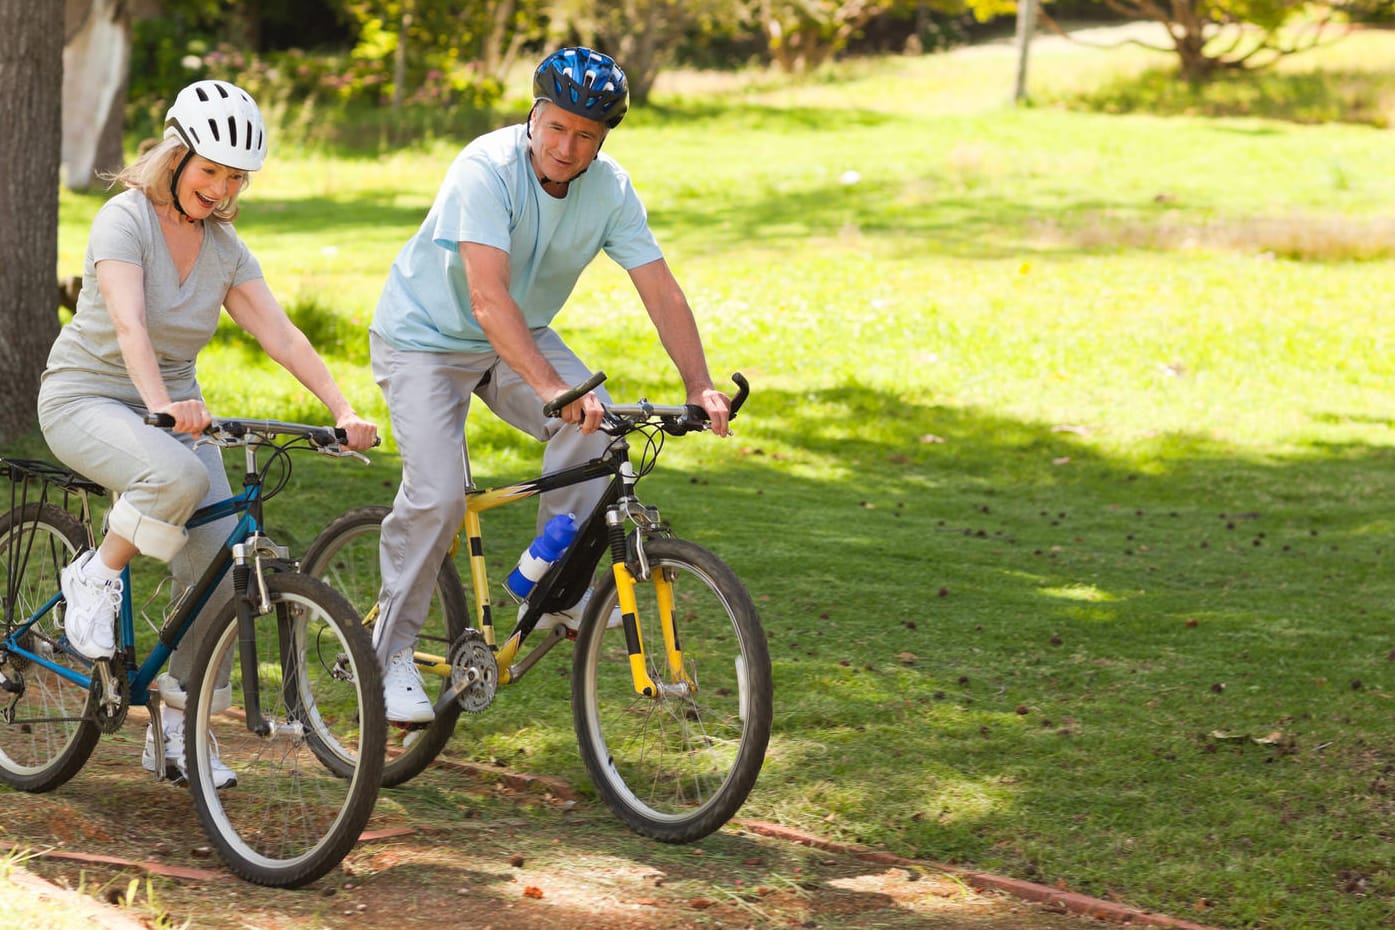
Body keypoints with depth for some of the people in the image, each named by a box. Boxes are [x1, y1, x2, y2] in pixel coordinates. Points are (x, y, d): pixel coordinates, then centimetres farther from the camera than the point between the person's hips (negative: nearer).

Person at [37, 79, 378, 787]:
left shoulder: (222, 245, 4)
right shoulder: (126, 219, -15)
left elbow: (280, 334, -4)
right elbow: (129, 323, -31)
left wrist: (343, 412, -18)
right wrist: (163, 403, -48)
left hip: (174, 407, 6)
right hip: (86, 399, -6)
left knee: (222, 570, -8)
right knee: (180, 475, -37)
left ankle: (176, 730, 5)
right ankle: (94, 578, -11)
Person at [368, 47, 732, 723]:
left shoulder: (610, 190, -13)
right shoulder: (487, 171, -30)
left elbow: (661, 290, -16)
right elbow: (489, 299, -40)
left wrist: (699, 385, -30)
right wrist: (552, 387, -51)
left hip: (520, 337, 5)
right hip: (426, 337, -5)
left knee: (592, 425, -23)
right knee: (437, 495, -19)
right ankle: (392, 652, -1)